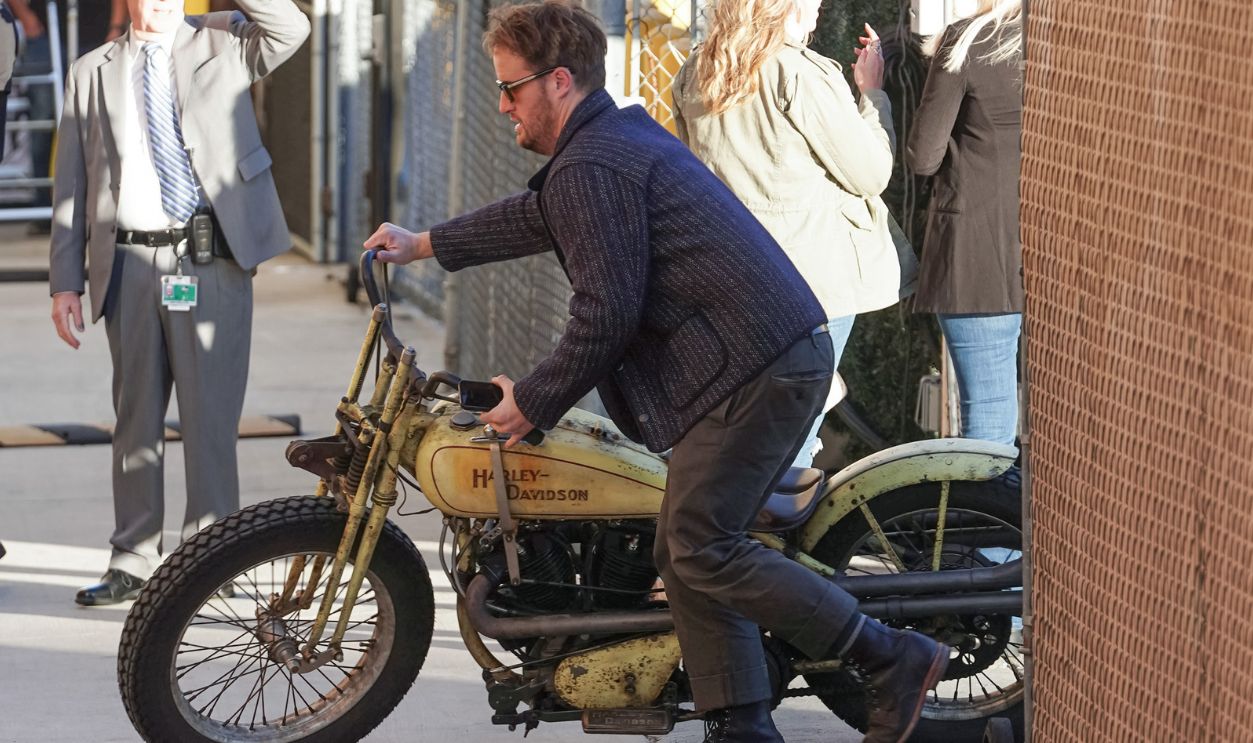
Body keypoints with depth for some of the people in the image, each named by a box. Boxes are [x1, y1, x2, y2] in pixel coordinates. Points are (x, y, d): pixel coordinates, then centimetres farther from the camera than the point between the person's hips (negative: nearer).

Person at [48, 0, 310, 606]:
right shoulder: (91, 74, 12)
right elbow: (70, 186, 11)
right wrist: (66, 281, 5)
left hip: (211, 259, -2)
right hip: (130, 263, 2)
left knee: (210, 413, -3)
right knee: (135, 413, 9)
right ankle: (134, 560, 16)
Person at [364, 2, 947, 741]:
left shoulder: (589, 169, -12)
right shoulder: (624, 133, 21)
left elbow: (605, 315, -16)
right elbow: (538, 217, 38)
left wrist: (533, 403, -3)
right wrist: (425, 245, 46)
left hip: (751, 374, -11)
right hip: (791, 354, 11)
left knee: (700, 551, -10)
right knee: (691, 549, 12)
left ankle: (895, 659, -7)